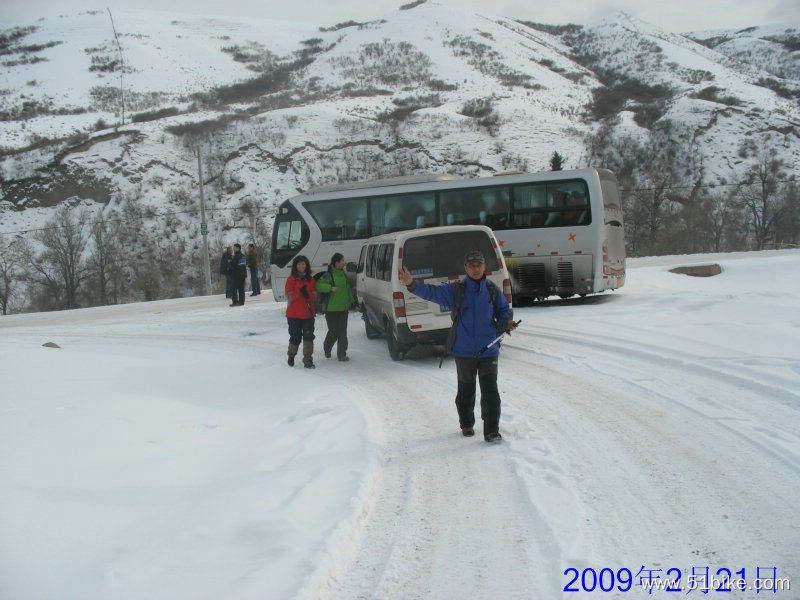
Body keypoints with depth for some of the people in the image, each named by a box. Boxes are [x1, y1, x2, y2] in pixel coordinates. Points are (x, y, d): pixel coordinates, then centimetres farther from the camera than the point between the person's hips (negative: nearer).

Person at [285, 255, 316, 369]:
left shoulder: (311, 280, 11)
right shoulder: (291, 279, -1)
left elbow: (315, 296, 10)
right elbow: (289, 296, -6)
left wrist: (308, 294, -10)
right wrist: (301, 292, -17)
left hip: (308, 313, 3)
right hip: (294, 314, -3)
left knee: (308, 336, -6)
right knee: (295, 337, 4)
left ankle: (308, 360, -4)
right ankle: (291, 356, 29)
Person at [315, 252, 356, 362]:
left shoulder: (343, 274, 12)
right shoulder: (329, 275, -11)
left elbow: (348, 288, 22)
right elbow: (319, 285, -21)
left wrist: (351, 301, 19)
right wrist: (331, 288, -29)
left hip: (343, 308, 6)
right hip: (331, 309, -6)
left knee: (342, 332, 1)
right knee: (333, 332, 1)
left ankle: (342, 354, 5)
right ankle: (327, 349, 28)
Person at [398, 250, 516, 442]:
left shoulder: (492, 290, 2)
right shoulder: (455, 290, -2)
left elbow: (503, 310, 13)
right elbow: (431, 292, -10)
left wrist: (506, 322, -9)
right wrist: (411, 284, -26)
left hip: (488, 350, 0)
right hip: (464, 351, 0)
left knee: (490, 392, -2)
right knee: (466, 390, 14)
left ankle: (492, 430, 5)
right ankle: (466, 425, 32)